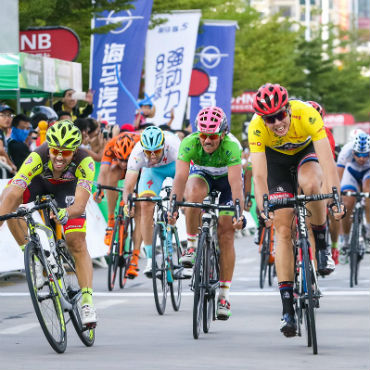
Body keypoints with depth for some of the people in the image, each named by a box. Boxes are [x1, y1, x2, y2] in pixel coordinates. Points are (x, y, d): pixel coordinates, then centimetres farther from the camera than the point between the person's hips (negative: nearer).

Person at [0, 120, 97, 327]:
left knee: (77, 243, -13)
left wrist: (65, 214, -67)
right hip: (40, 183, 0)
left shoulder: (85, 163, -38)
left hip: (69, 188, 0)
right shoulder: (38, 158, -40)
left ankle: (87, 301, -8)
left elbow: (80, 205, -45)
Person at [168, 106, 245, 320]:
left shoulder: (231, 146, -37)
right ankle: (192, 245, -18)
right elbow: (181, 176, -38)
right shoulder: (190, 143, -32)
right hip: (201, 174, 1)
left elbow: (236, 182, -44)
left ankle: (224, 295, -4)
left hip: (226, 178, -1)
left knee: (226, 234, -10)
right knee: (195, 192, -37)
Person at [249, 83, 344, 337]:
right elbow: (259, 174, -35)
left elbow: (327, 160, -41)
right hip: (276, 158, 1)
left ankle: (322, 245, -12)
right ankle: (288, 308, -7)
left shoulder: (308, 115, -37)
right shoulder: (257, 128, -33)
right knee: (283, 229, -9)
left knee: (310, 185, -38)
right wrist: (263, 209, -49)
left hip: (307, 151, -1)